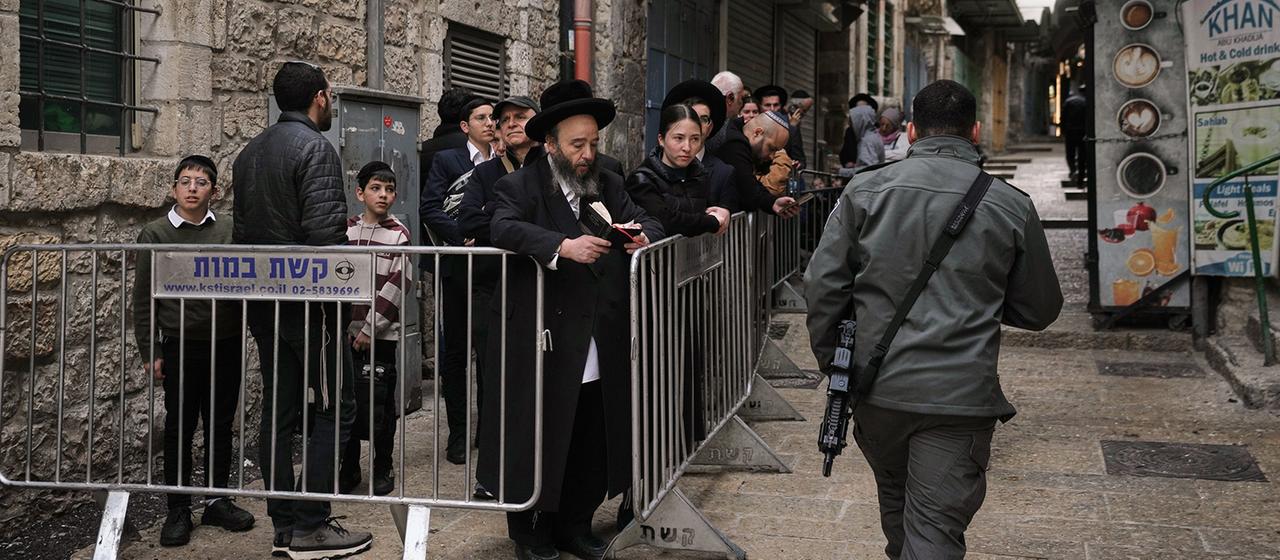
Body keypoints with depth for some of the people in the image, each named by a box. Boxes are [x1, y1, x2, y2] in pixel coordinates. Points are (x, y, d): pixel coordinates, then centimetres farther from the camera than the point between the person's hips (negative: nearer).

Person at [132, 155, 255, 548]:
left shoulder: (229, 231, 3)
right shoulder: (155, 234, -1)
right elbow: (143, 298, 0)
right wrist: (150, 352, -3)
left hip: (226, 345, 2)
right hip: (180, 347, -2)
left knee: (221, 426, 11)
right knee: (179, 429, 5)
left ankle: (218, 501, 23)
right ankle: (178, 511, 14)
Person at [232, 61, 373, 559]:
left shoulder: (249, 153, 15)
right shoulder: (315, 148, -12)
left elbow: (241, 230, 17)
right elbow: (325, 231, -21)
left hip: (263, 299, 8)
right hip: (307, 298, -8)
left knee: (279, 410, 10)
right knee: (334, 406, -1)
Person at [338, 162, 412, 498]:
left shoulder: (399, 234, -2)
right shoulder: (346, 230, 8)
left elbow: (397, 285, -9)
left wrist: (371, 328, -11)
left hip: (381, 335, -3)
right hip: (347, 332, 3)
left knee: (379, 403, 0)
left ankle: (382, 470, 14)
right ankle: (349, 469, 18)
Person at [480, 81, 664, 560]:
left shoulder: (607, 185, 14)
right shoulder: (519, 187, -4)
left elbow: (647, 222, 10)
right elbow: (504, 228, -22)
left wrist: (644, 235, -15)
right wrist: (562, 245, -35)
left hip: (600, 353, 5)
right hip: (543, 348, -5)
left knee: (592, 445, 11)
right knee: (537, 443, 4)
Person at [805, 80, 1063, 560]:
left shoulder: (865, 190, -1)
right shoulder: (1012, 207, -1)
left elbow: (823, 285, -2)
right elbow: (1039, 310, 7)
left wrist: (829, 359, 11)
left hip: (878, 387, 2)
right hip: (961, 394, -2)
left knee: (895, 498, 25)